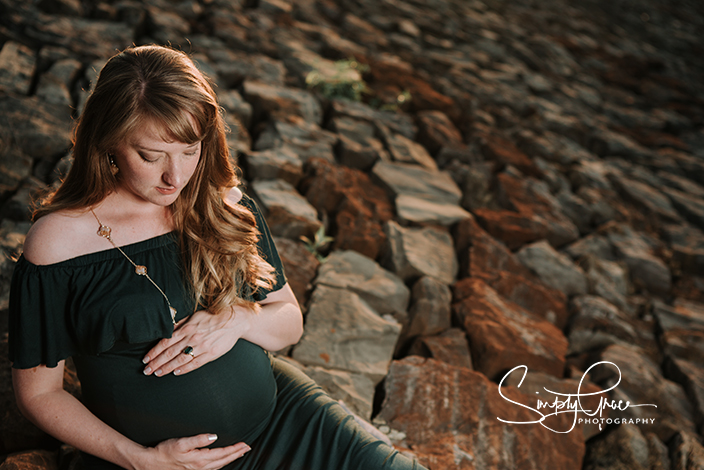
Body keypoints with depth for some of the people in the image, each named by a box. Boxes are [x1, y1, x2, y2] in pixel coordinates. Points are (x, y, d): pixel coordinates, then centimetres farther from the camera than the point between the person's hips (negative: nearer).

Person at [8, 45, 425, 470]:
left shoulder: (225, 205, 1)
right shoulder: (56, 244, -10)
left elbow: (291, 323, 8)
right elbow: (38, 392, -2)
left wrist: (239, 319, -13)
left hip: (276, 410, 3)